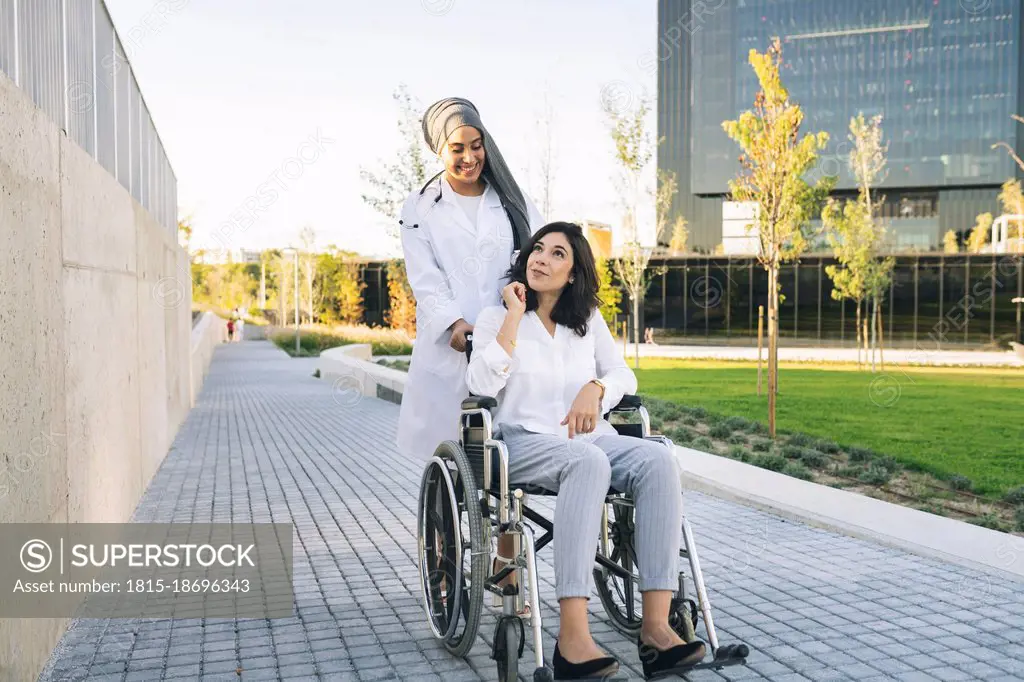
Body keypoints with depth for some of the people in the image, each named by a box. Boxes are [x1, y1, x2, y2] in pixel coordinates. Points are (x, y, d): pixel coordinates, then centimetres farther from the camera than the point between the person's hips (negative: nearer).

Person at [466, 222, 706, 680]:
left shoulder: (589, 320, 20)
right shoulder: (496, 317, 9)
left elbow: (624, 376, 12)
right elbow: (482, 386, -8)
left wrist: (594, 389, -11)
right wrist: (515, 316, -7)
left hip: (590, 437, 4)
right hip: (526, 441, -4)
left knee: (658, 460, -29)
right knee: (588, 461, -39)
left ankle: (656, 626, -34)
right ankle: (572, 638, -44)